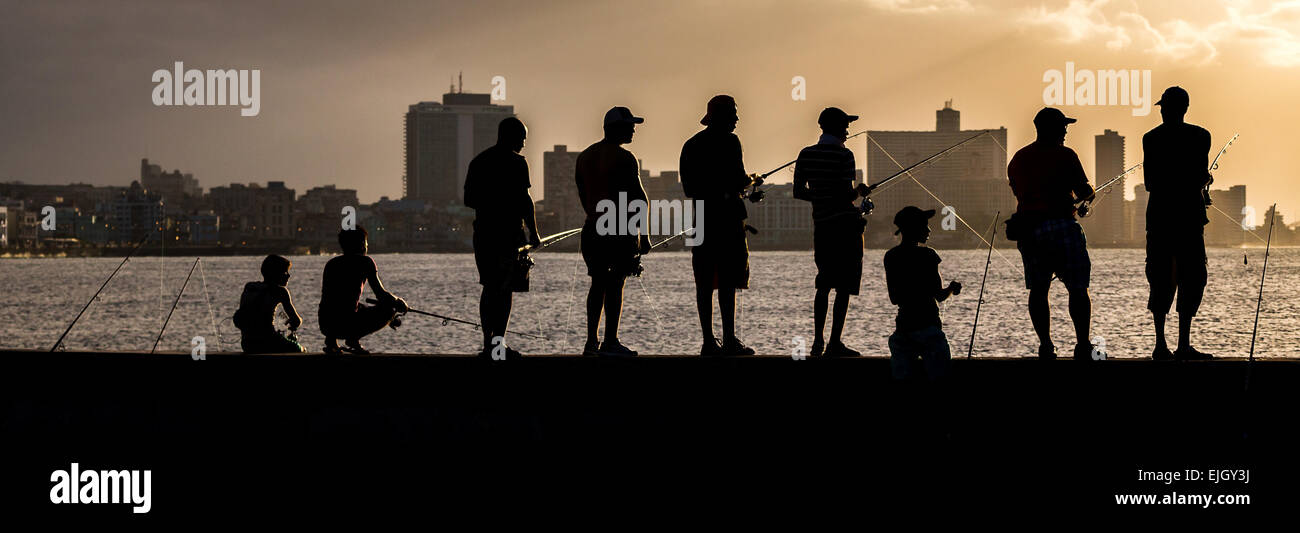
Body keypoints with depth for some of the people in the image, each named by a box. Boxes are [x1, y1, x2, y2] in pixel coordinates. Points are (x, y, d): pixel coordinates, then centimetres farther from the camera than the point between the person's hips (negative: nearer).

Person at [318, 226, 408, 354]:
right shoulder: (365, 261, 0)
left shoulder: (331, 263, 19)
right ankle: (353, 339, -1)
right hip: (346, 324, -7)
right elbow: (381, 294, -3)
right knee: (390, 307, 13)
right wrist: (398, 302, 19)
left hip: (325, 326, 7)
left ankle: (331, 339, 17)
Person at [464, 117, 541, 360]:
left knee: (489, 287, 13)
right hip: (509, 231, -6)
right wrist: (533, 231, -7)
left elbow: (469, 199, 16)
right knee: (505, 289, -4)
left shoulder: (478, 161, 12)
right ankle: (498, 342, -9)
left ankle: (488, 342, 12)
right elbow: (524, 199, -14)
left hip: (483, 230, 6)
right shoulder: (516, 162, -9)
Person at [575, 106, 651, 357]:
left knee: (598, 284, 11)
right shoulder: (624, 158, -11)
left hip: (593, 228, 7)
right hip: (620, 230, -7)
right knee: (615, 284, -3)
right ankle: (610, 342, -3)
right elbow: (638, 198, -12)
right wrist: (643, 234, -9)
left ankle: (591, 341, 8)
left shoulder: (584, 157, 12)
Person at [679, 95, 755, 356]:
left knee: (705, 283, 6)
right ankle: (729, 341, -8)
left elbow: (688, 187, 15)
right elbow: (738, 180, -13)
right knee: (727, 281, -5)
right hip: (726, 217, -7)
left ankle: (709, 342, 5)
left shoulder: (691, 145, 13)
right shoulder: (728, 142, -9)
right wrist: (747, 182, 11)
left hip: (702, 217, 7)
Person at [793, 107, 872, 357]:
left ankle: (818, 341, 12)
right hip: (846, 224, -6)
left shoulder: (806, 155, 6)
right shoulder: (843, 155, -11)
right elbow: (846, 195, -16)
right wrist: (859, 191, 5)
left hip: (821, 224, 6)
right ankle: (835, 343, -4)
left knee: (824, 284, 16)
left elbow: (798, 192, 8)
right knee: (844, 287, -2)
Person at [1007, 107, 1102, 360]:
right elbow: (1084, 192, -4)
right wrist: (1088, 192, 20)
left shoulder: (1018, 159, 13)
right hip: (1061, 224, -5)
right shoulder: (1064, 155, -5)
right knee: (1077, 288, 0)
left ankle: (1045, 345, 0)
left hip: (1028, 227, 5)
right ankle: (1083, 345, -5)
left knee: (1038, 289, 7)